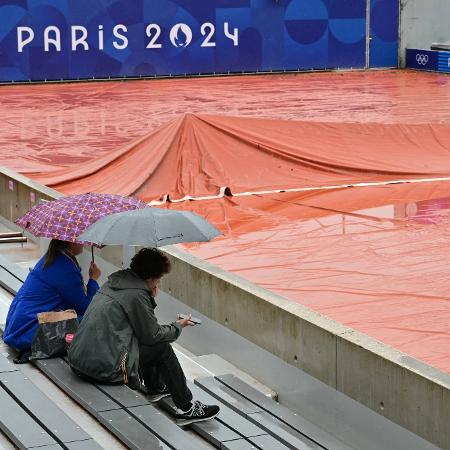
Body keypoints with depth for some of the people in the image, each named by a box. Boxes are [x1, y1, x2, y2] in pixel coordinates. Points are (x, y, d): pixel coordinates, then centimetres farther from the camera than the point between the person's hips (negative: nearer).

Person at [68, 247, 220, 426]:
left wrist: (150, 297, 14)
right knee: (162, 348, 3)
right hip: (104, 367, -9)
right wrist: (178, 326, 10)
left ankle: (156, 389, 41)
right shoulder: (136, 295, -14)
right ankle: (186, 409, 9)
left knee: (145, 344, 25)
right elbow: (153, 335, -6)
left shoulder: (114, 281, 12)